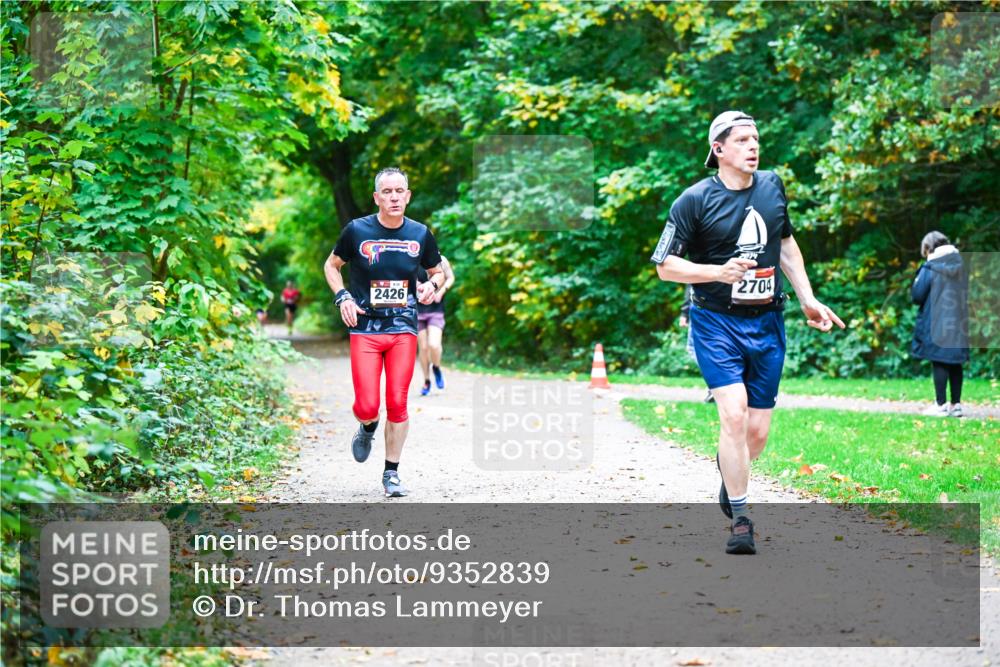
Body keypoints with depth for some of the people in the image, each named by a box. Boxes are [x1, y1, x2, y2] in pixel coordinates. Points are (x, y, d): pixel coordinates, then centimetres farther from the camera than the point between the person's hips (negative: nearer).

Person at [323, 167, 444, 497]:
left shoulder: (420, 234, 3)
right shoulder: (357, 230, -3)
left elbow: (438, 271, 18)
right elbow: (331, 265, 12)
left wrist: (432, 285, -5)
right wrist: (342, 297, -4)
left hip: (403, 328, 2)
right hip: (364, 329, -1)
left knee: (397, 403, -2)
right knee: (367, 406, -10)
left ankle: (391, 473, 14)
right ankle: (368, 428, 29)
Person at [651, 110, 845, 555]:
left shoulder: (772, 187, 8)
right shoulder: (695, 200, -8)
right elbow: (665, 266, -6)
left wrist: (807, 299, 18)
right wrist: (718, 272, -21)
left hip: (767, 322, 4)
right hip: (716, 322, -4)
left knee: (757, 431, 3)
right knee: (734, 416, -18)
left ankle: (729, 473, 36)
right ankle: (740, 519, -8)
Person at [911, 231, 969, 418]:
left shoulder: (930, 267, -9)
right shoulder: (962, 264, 7)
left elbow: (917, 295, -8)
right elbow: (968, 293, 13)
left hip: (937, 324, -5)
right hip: (960, 323, 5)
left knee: (939, 362, -1)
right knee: (955, 363, 10)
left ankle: (941, 405, -2)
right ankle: (956, 404, 12)